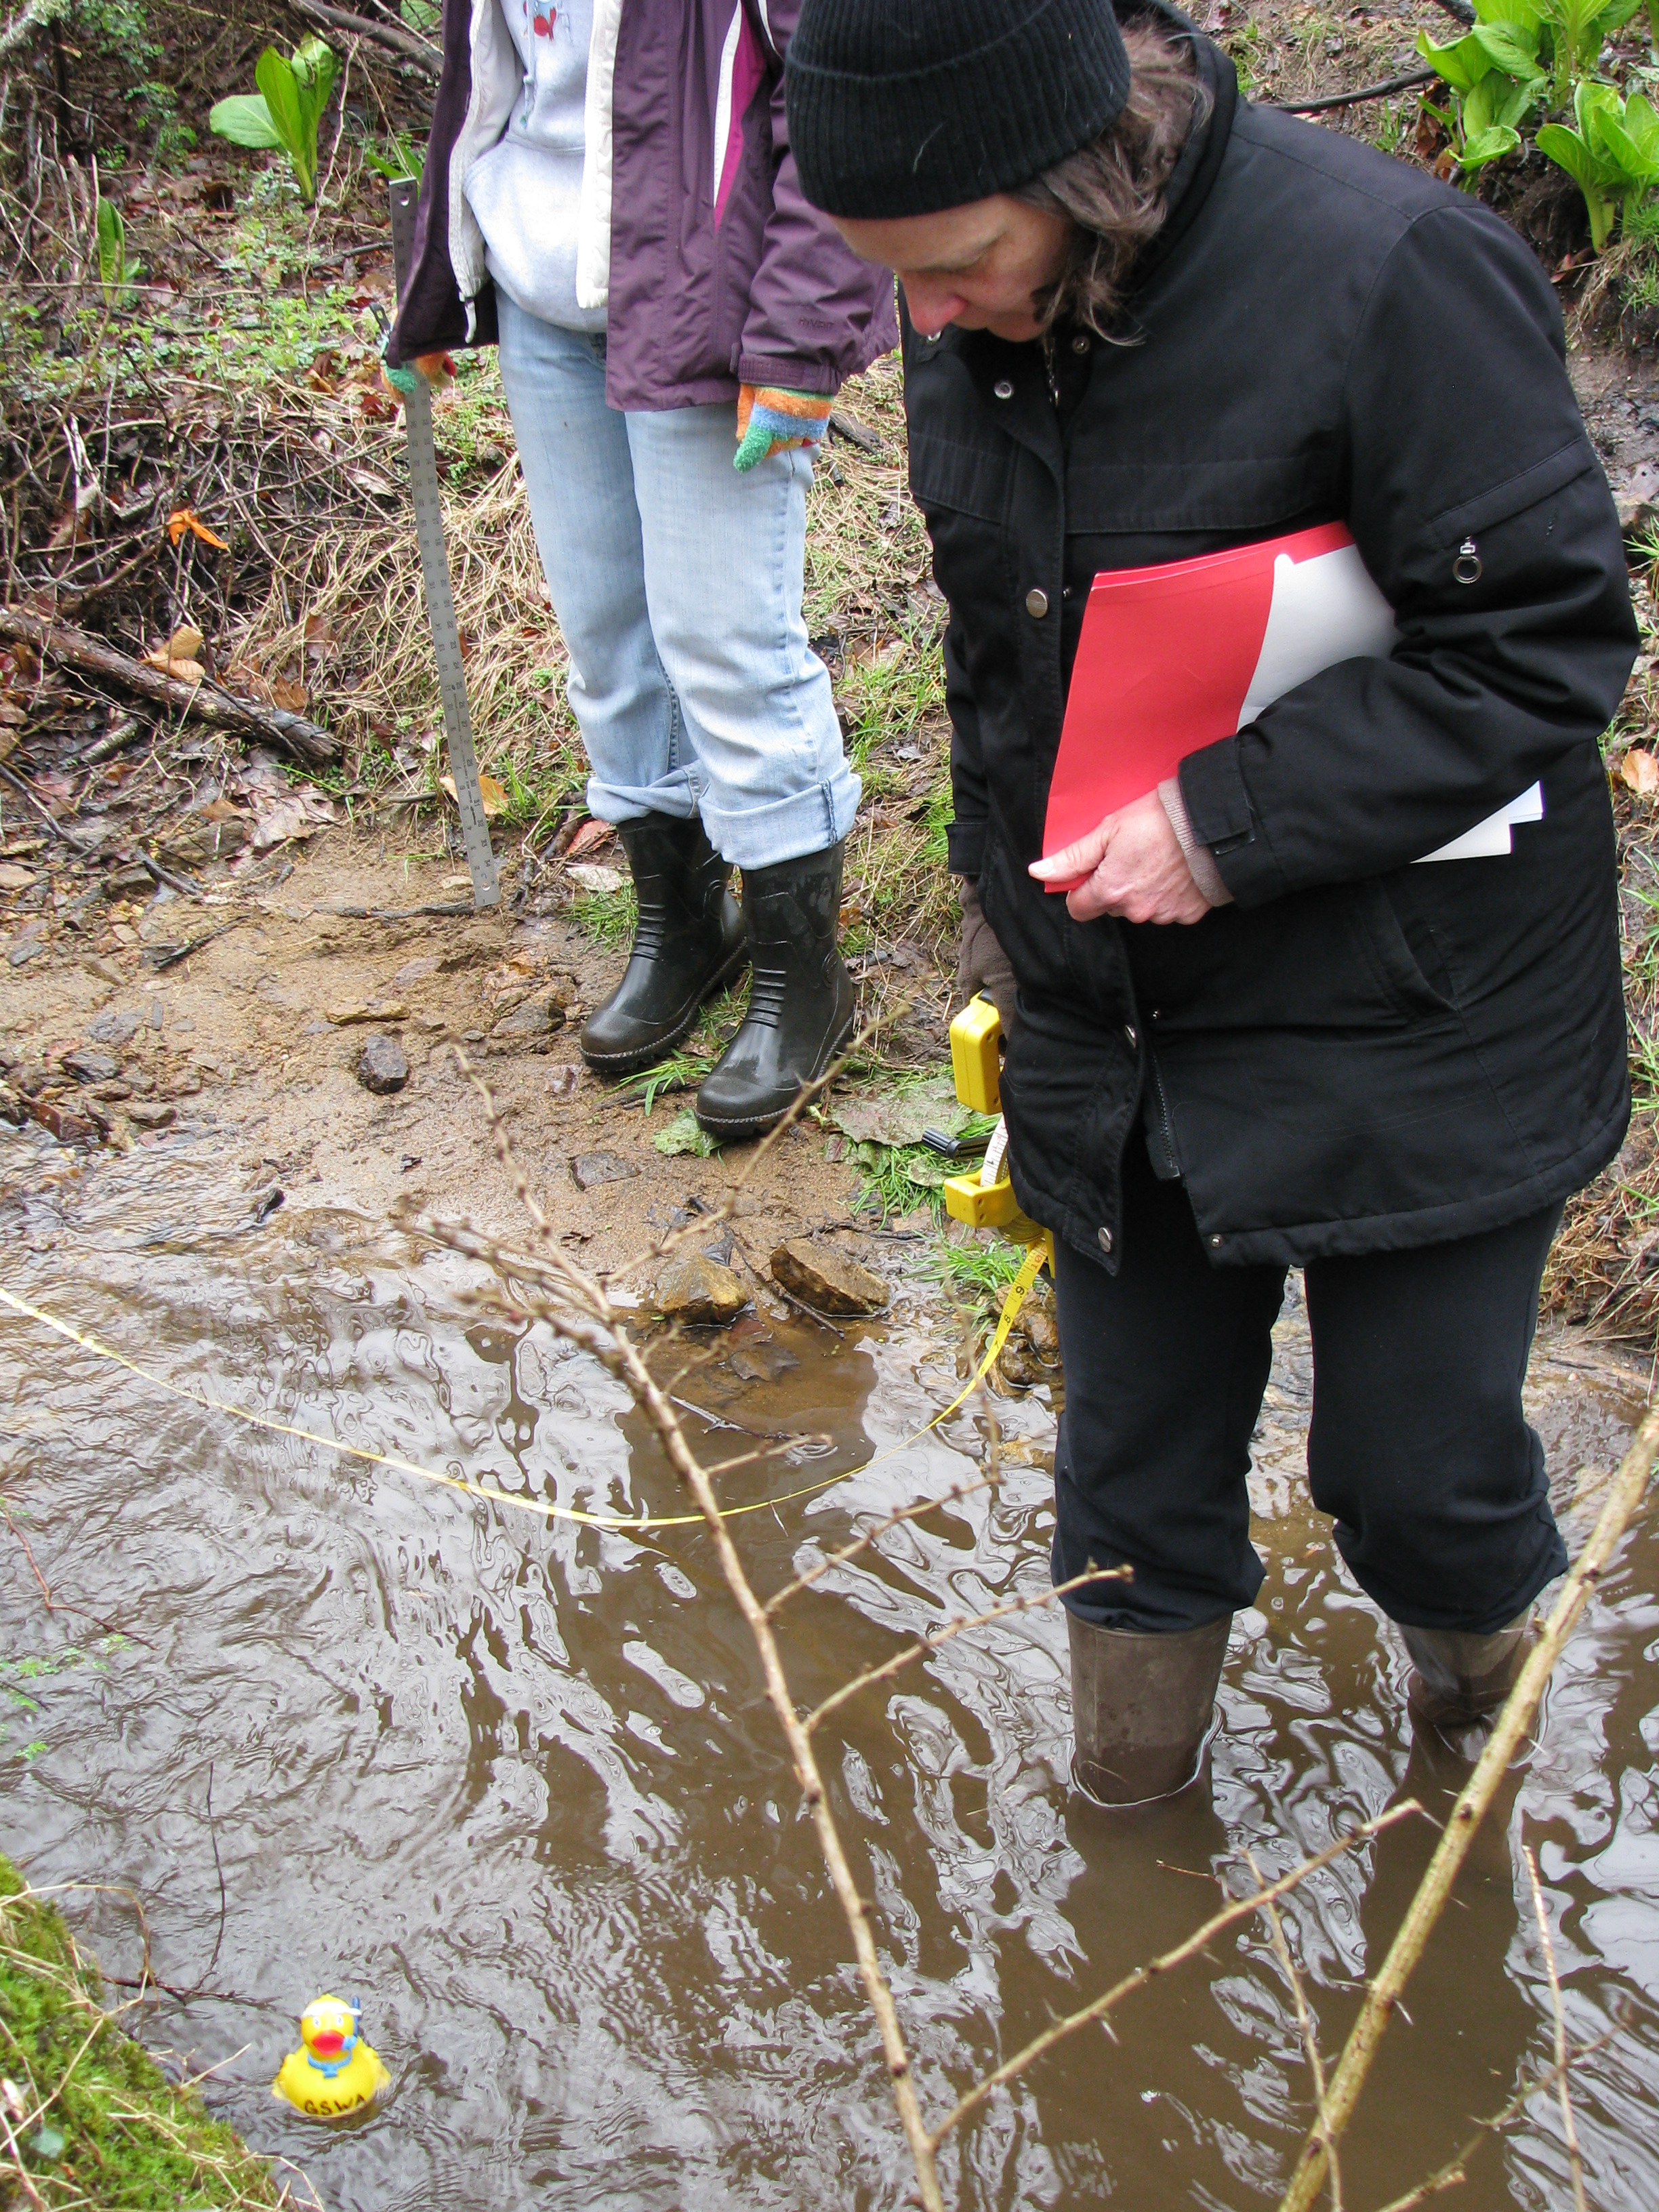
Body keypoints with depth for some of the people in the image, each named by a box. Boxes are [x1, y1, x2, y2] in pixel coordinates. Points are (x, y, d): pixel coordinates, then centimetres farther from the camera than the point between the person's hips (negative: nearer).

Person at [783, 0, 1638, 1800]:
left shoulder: (1385, 274, -24)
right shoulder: (969, 307, -2)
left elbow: (1543, 642, -19)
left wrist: (1225, 821, -24)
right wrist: (1003, 866, 19)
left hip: (1403, 1025, -5)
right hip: (1113, 1017, 5)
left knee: (1410, 1462, 8)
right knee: (1135, 1426, 15)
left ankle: (1479, 1617, 44)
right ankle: (1135, 1725, 41)